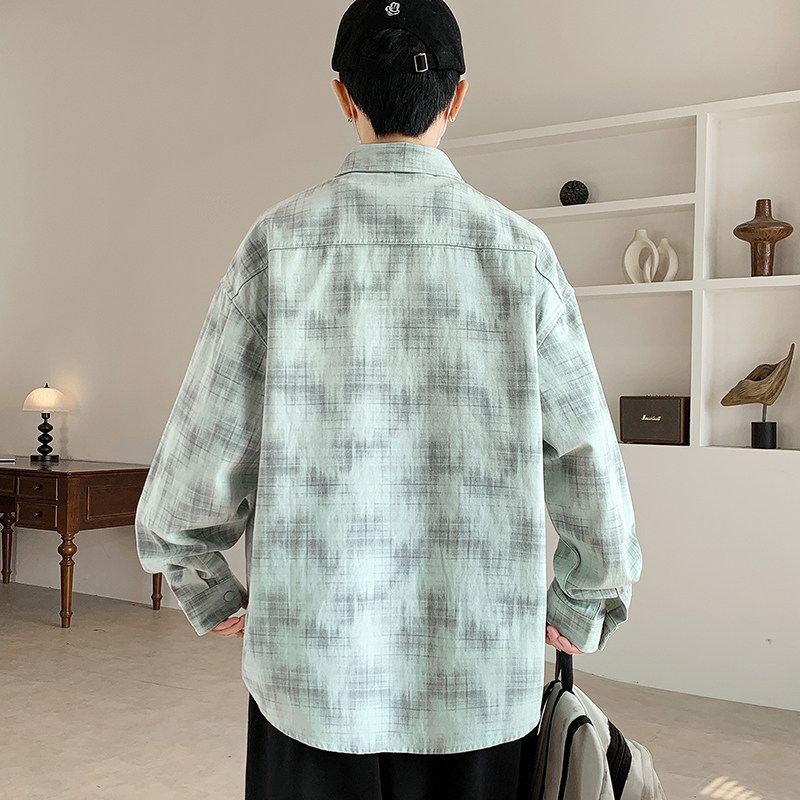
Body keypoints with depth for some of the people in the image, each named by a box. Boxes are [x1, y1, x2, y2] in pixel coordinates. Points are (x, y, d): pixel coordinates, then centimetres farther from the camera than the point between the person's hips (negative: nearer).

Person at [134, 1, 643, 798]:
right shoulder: (519, 249, -5)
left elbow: (196, 467, -6)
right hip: (481, 683, 0)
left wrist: (212, 598, 12)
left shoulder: (279, 240, -6)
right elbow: (588, 465, -1)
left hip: (312, 675, 0)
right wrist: (582, 612, 15)